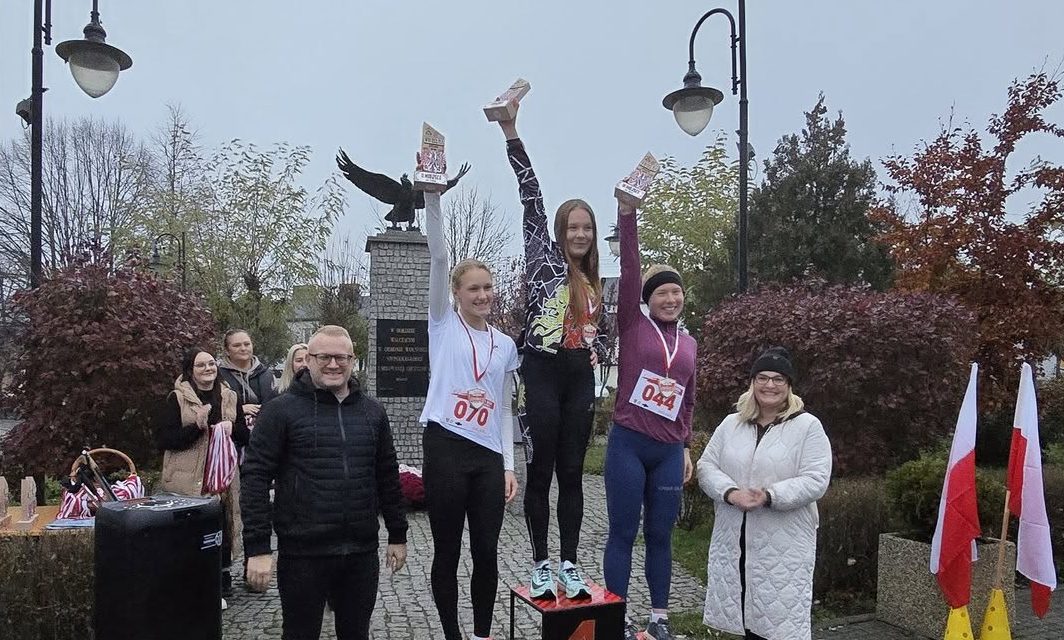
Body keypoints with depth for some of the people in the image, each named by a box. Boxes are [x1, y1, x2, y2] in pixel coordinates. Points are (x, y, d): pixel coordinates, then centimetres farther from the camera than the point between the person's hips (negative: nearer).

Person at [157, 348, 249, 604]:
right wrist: (197, 426, -19)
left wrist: (232, 427, -5)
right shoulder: (177, 399, 0)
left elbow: (245, 438, 17)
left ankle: (223, 577, 22)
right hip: (188, 480, -4)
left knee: (223, 527, 7)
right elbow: (164, 439, -7)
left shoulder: (229, 397, 13)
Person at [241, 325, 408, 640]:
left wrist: (397, 535, 13)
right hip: (302, 553, -3)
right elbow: (255, 477, -8)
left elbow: (387, 477, 13)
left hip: (361, 552, 4)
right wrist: (257, 548, -13)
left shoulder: (373, 412, 8)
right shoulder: (281, 410, -5)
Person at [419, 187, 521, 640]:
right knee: (448, 553, 7)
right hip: (446, 449, -3)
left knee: (486, 554, 9)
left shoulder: (505, 345, 14)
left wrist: (509, 465, 8)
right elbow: (438, 256, -9)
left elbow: (504, 410, 15)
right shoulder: (444, 324, 3)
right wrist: (432, 196, -18)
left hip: (488, 457, 4)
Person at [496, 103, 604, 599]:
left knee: (572, 474, 8)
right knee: (540, 473, 1)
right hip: (542, 374, -5)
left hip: (580, 380, 5)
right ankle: (541, 565, 13)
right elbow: (531, 197, -7)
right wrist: (511, 132, -13)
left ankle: (569, 565, 17)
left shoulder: (594, 283, 16)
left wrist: (597, 351, 6)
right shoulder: (544, 258, 1)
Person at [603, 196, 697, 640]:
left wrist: (686, 448, 16)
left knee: (660, 536, 12)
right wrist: (627, 210, -20)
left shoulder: (689, 343, 12)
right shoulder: (633, 326, -2)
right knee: (622, 534, 4)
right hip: (627, 445, -4)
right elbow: (629, 268, -12)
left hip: (669, 453, 4)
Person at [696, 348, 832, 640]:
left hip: (784, 544, -4)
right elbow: (706, 466, 7)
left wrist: (770, 496, -22)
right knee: (746, 615, 11)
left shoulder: (808, 426, -2)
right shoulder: (731, 424, 10)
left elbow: (815, 480, -10)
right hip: (733, 540, 4)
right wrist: (730, 492, -13)